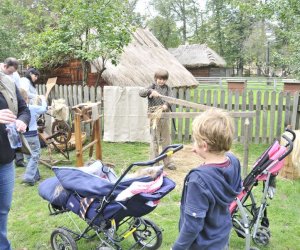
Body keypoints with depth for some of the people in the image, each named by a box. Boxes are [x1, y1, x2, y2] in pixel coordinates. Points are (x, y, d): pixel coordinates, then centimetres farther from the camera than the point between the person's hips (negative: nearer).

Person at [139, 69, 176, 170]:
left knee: (166, 139, 11)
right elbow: (141, 93, -11)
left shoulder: (167, 88, 9)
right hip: (154, 116, -3)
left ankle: (168, 161, 23)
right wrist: (151, 91, -28)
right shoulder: (152, 87, 3)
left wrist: (166, 105, -28)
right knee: (154, 140, 1)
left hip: (165, 116, 3)